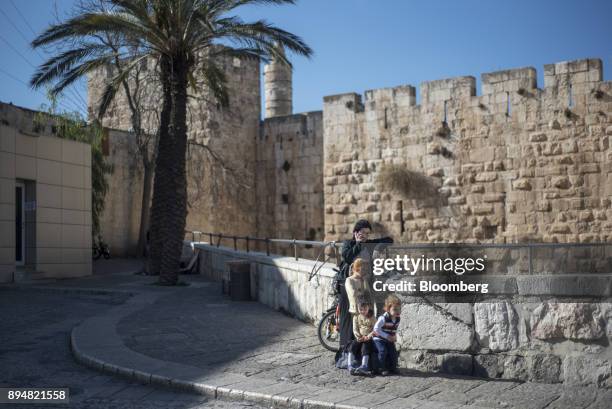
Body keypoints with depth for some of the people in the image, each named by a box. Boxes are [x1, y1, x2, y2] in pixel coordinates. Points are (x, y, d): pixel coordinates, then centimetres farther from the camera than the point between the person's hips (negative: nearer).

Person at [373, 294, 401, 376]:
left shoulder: (397, 319, -3)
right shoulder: (383, 318, -26)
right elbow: (376, 329, -24)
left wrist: (395, 337, -3)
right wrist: (387, 336, -23)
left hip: (390, 340, 6)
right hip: (379, 339, -6)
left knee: (393, 352, -1)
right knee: (383, 351, -20)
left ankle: (393, 368, 16)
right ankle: (382, 369, -9)